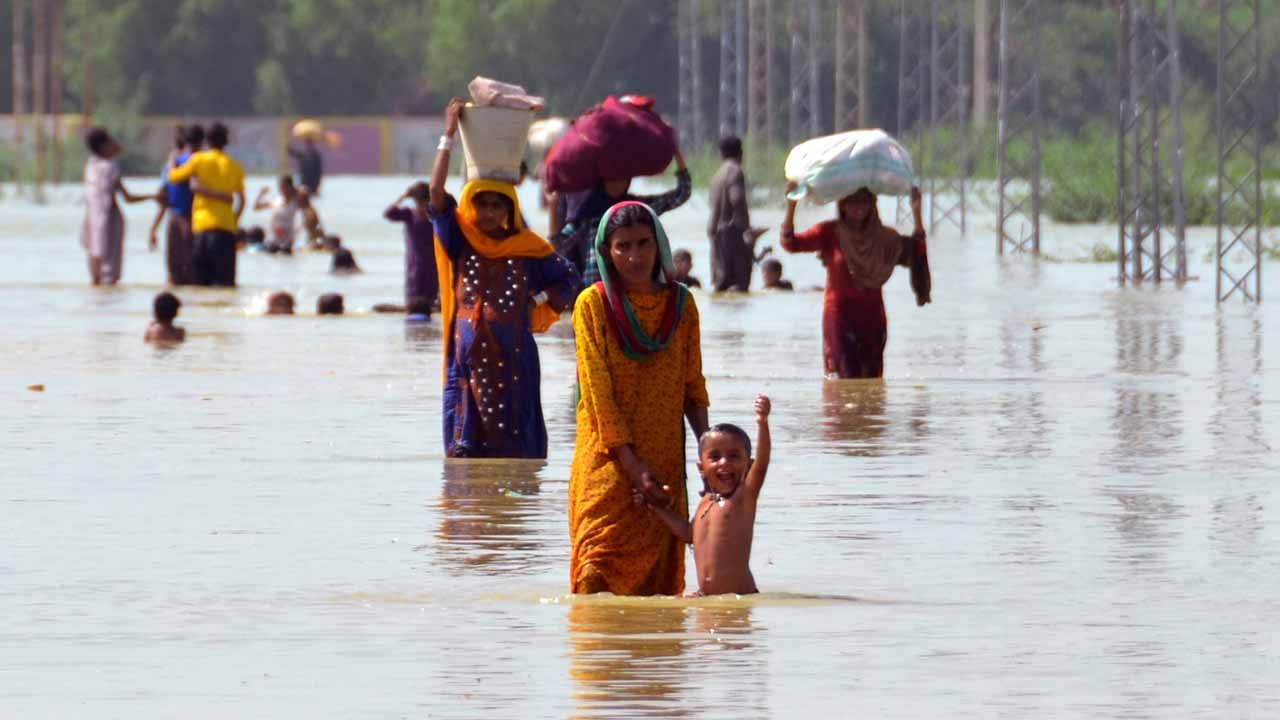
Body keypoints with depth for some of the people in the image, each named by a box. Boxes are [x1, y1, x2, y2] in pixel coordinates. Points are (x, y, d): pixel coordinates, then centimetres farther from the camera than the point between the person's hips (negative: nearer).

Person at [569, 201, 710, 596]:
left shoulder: (681, 303, 6)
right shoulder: (594, 304, -5)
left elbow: (692, 386, 10)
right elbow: (598, 391, -9)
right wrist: (633, 465, -14)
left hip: (665, 460, 4)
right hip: (608, 459, -4)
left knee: (660, 569, 3)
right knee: (600, 566, -13)